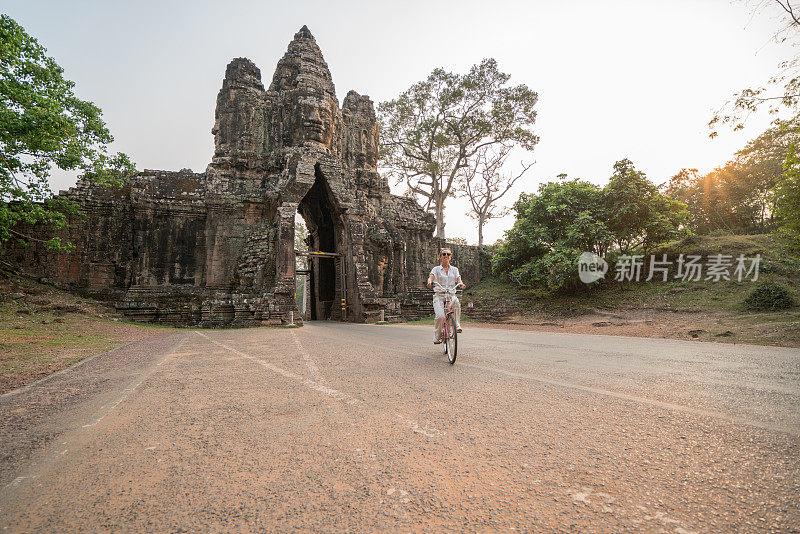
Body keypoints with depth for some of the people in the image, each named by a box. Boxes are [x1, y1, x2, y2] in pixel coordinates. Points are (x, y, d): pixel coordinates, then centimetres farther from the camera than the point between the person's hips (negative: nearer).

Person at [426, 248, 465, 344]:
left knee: (456, 302, -36)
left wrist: (461, 283, -24)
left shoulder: (454, 269, 15)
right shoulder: (436, 269, 8)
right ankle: (437, 337, -3)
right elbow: (431, 277, -10)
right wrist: (430, 282, -35)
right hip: (439, 296, -1)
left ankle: (457, 325, -25)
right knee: (440, 316, -23)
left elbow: (458, 279, 1)